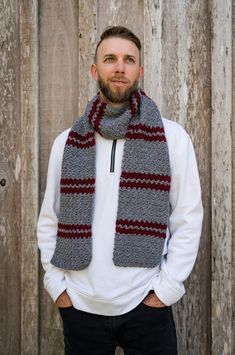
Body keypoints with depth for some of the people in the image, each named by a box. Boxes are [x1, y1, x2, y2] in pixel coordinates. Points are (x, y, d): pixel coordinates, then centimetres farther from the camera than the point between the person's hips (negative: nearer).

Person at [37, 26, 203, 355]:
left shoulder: (172, 137, -2)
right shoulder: (66, 142, 4)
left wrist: (166, 289, -8)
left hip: (146, 306, -2)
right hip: (79, 307, 2)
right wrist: (57, 285, -1)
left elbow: (188, 217, -3)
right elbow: (49, 220, 7)